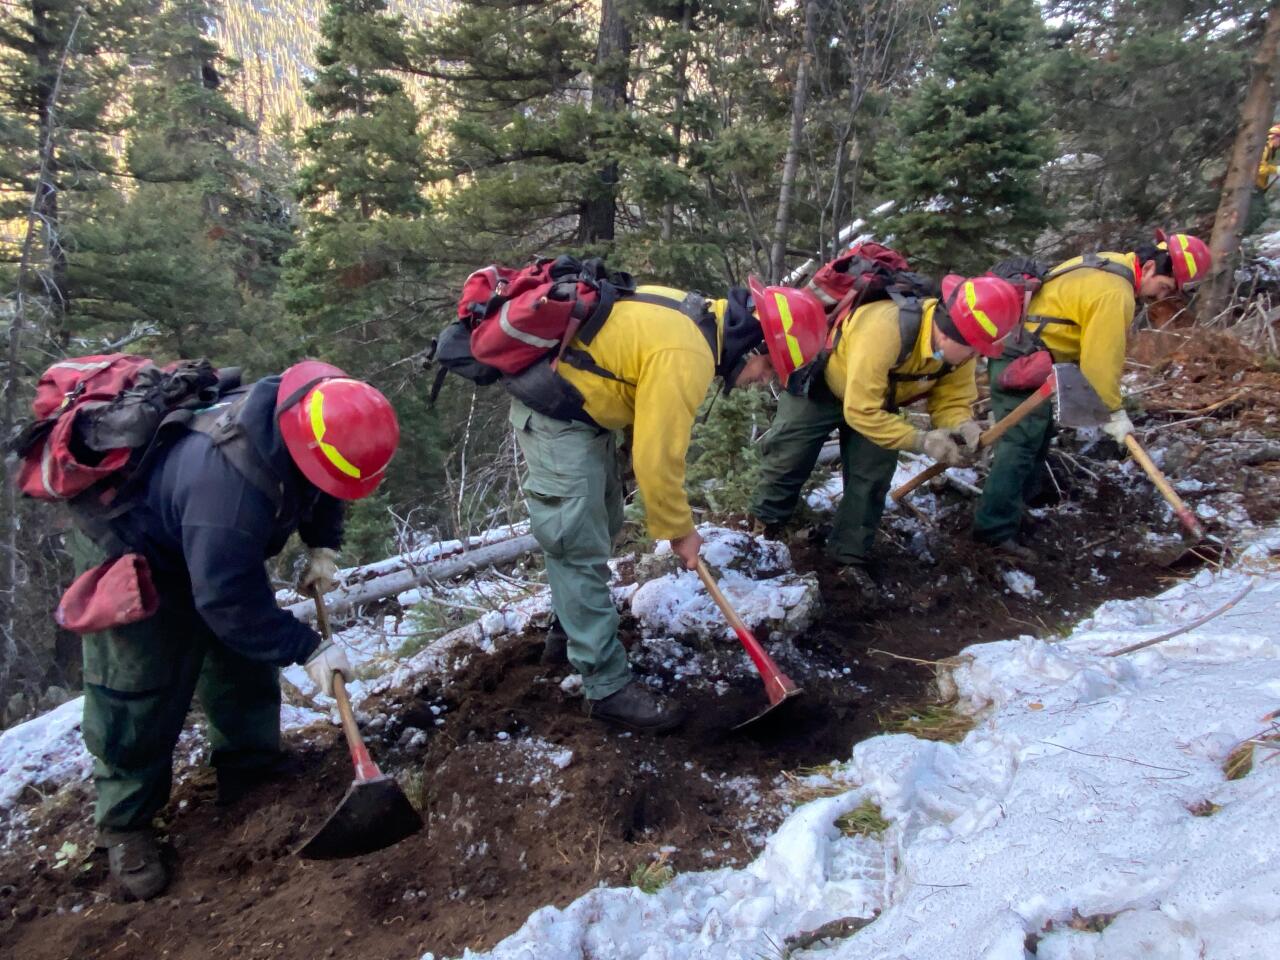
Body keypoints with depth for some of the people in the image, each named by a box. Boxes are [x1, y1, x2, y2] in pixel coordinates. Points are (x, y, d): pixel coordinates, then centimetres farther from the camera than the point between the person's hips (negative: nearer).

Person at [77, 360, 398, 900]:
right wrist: (307, 649, -29)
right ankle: (125, 824, 16)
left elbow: (319, 490, 2)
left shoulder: (303, 413, -22)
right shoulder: (230, 485, -47)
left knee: (246, 666, 12)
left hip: (224, 549, 8)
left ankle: (250, 777, 29)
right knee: (139, 699, -2)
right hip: (143, 563, -8)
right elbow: (227, 599, -36)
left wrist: (323, 547, -12)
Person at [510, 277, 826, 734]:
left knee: (602, 524, 20)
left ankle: (569, 632, 36)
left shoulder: (698, 317, 4)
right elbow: (656, 458, -21)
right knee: (581, 549, -5)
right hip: (553, 414, -10)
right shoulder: (686, 354, -26)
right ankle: (608, 687, 4)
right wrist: (679, 530, -6)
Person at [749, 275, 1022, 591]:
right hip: (819, 385, -5)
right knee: (788, 460, 3)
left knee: (872, 478, -1)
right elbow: (860, 411, -39)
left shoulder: (958, 344, -22)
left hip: (877, 396, 6)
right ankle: (763, 527, 26)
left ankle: (850, 556, 13)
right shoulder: (885, 330, -44)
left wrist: (962, 426, -35)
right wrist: (920, 440, -40)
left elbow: (951, 400, -12)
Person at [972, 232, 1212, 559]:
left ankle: (1014, 507, 31)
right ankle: (996, 530, -13)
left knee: (1038, 434, 20)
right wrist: (1114, 412, -8)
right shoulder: (1115, 293, -20)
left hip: (1020, 354, 11)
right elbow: (1101, 360, -18)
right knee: (1021, 442, -13)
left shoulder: (1109, 265, 12)